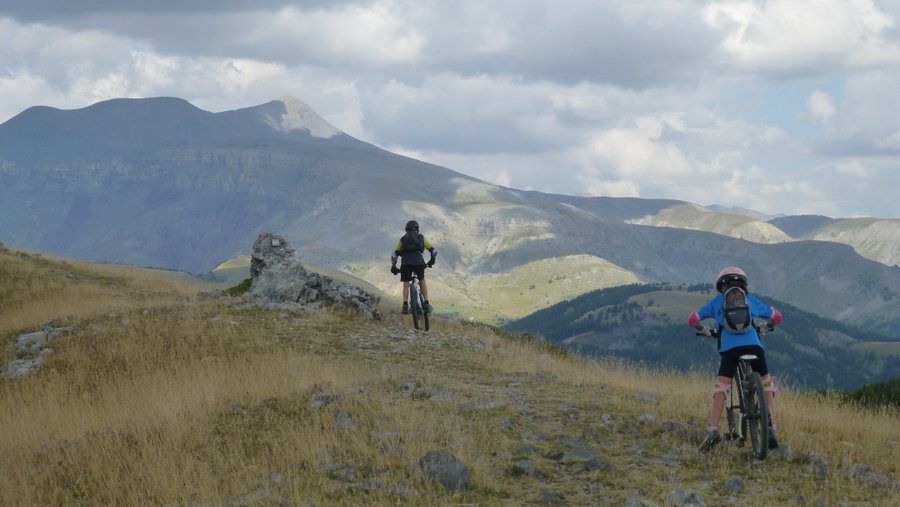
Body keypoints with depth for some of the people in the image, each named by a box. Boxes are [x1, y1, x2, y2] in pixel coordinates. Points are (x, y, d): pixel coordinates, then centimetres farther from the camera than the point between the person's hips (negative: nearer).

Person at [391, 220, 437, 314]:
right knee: (422, 281, 20)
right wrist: (431, 261, 35)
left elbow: (395, 254, 13)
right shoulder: (421, 238, 21)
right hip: (418, 262, 0)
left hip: (405, 263, 0)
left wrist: (393, 266, 18)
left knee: (406, 284, 12)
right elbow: (433, 251, 20)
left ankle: (405, 306, -4)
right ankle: (426, 304, 11)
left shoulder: (403, 239, 23)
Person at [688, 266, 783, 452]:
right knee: (766, 383, 17)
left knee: (721, 387, 0)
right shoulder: (751, 299, 26)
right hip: (754, 345, 1)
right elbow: (776, 316, 34)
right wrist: (767, 326, 55)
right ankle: (771, 427, 5)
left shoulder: (718, 300, 23)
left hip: (730, 348, -1)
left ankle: (713, 431, -16)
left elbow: (693, 320, 23)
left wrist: (701, 329, 45)